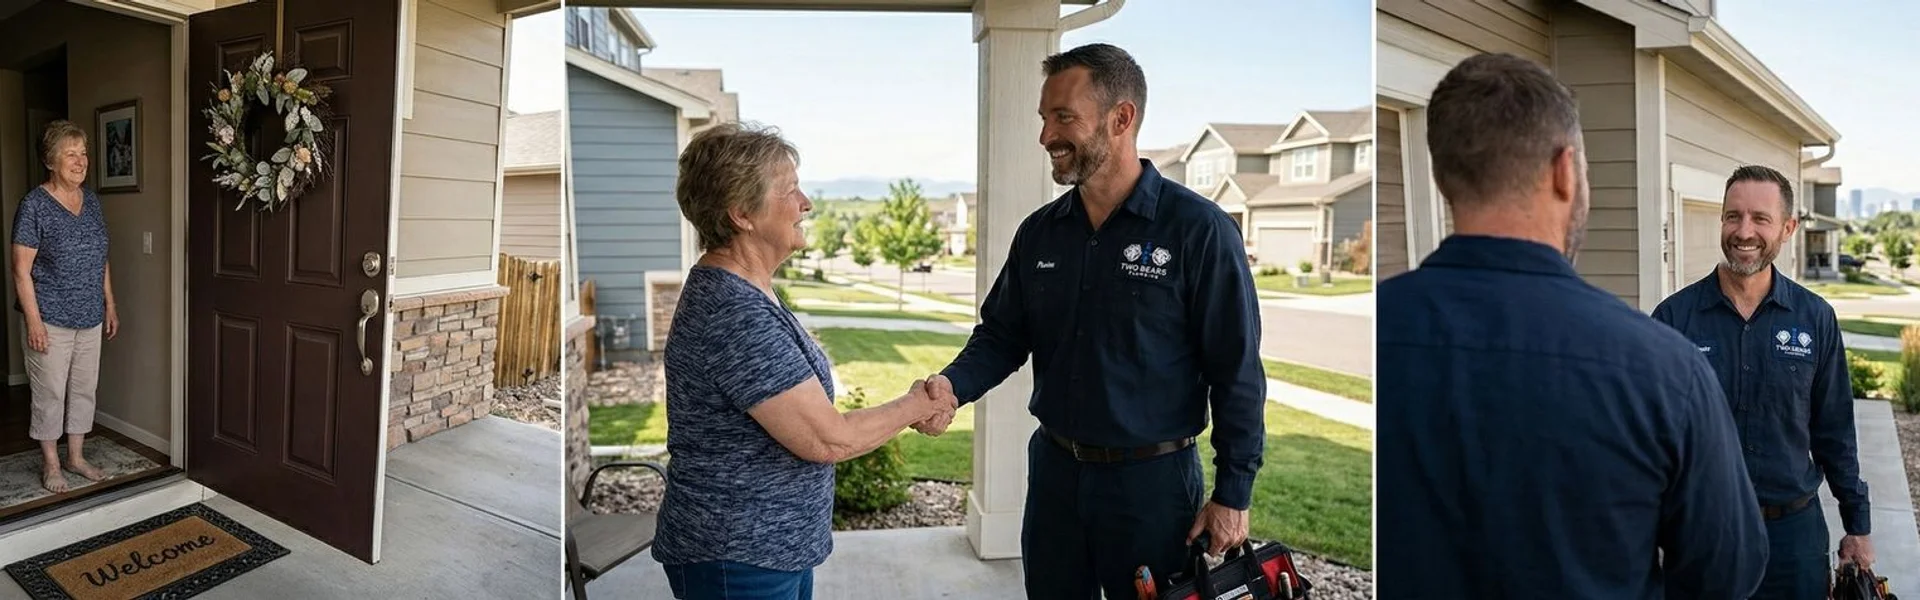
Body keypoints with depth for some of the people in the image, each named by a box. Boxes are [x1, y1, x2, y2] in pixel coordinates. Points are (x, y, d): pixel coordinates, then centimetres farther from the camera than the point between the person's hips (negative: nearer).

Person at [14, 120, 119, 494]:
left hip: (90, 317, 6)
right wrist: (33, 319, -17)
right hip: (51, 320, -6)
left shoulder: (91, 200, 6)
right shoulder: (35, 205, -13)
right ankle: (51, 464, 18)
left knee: (84, 389, 13)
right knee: (50, 393, 5)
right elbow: (21, 269, -14)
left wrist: (110, 304, 12)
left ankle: (77, 456, 26)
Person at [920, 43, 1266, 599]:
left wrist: (1233, 493, -9)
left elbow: (1236, 373, -12)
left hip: (1153, 478, -5)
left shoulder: (1198, 230, -14)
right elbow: (1001, 335, 6)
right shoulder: (1039, 231, 2)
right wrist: (952, 385, -14)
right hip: (1054, 469, 5)